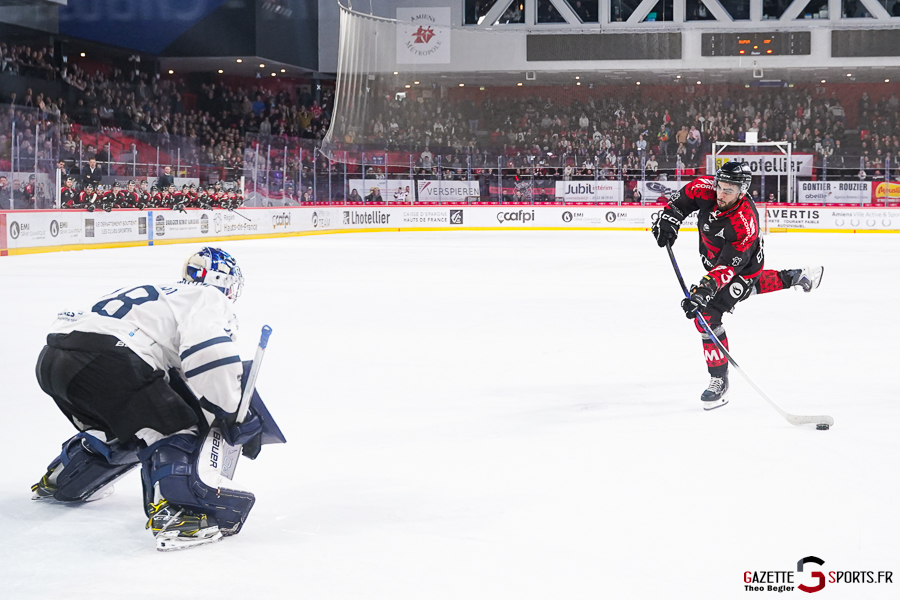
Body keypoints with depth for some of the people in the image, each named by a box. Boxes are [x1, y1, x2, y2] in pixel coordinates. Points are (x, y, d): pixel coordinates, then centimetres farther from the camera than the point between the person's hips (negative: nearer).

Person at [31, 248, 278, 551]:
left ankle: (58, 481, 47)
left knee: (126, 429, 30)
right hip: (101, 360, -9)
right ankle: (173, 510, -23)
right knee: (174, 423, -3)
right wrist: (232, 416, -3)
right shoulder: (207, 298, 8)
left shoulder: (164, 294, 35)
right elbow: (209, 353, -12)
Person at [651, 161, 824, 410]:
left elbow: (728, 267, -41)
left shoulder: (745, 224, -40)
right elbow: (685, 196, -4)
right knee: (755, 285, 34)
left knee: (707, 314, -18)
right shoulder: (707, 189, -25)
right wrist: (668, 219, -18)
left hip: (744, 266, -8)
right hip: (714, 258, 8)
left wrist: (704, 290, -51)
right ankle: (796, 277, 57)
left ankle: (719, 380, -8)